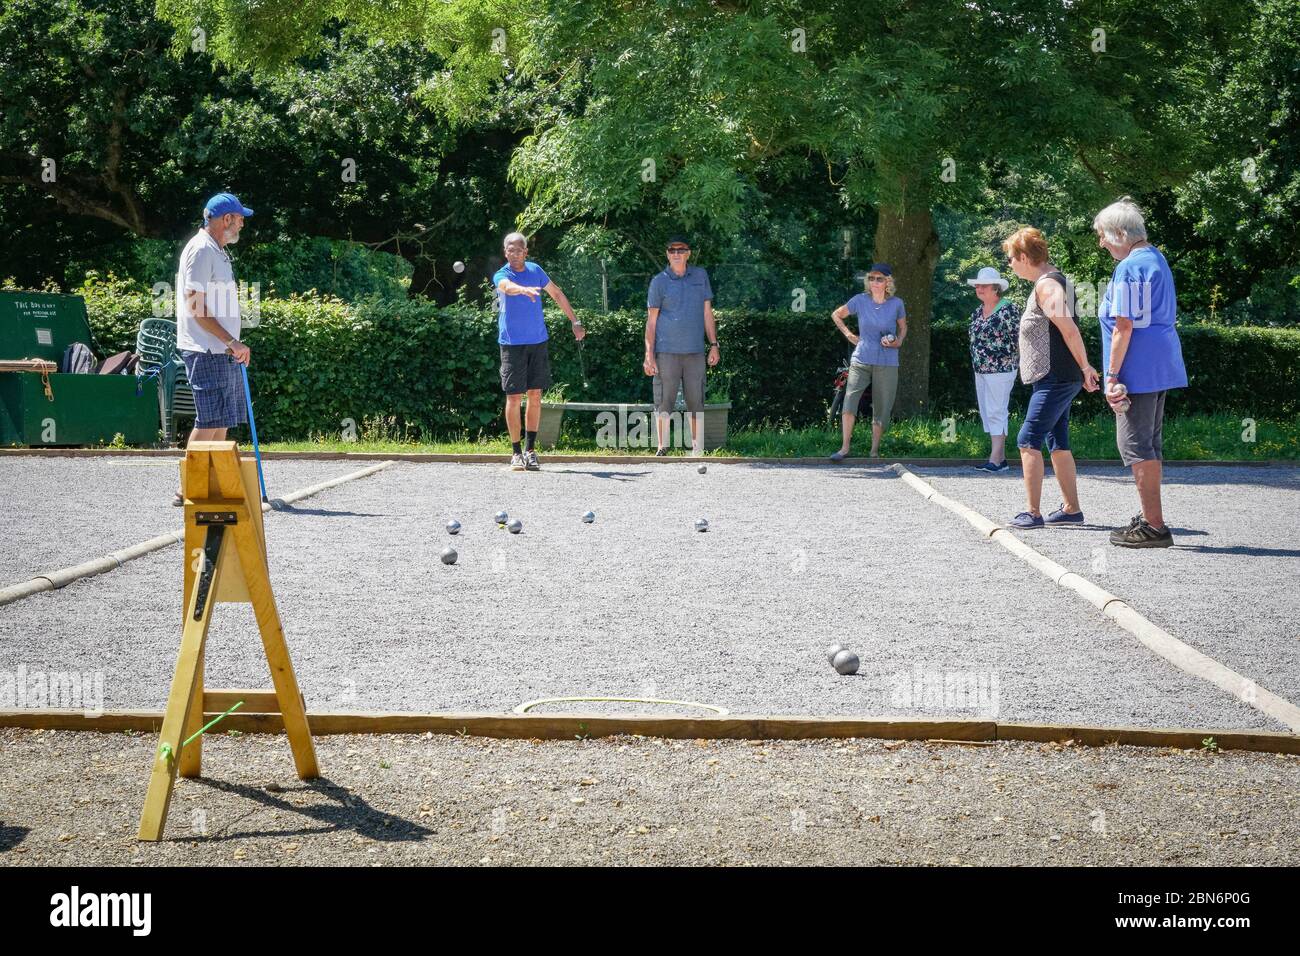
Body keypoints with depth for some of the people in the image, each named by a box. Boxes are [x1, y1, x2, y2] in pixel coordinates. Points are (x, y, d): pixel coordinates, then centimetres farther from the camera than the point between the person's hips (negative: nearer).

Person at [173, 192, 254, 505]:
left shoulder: (218, 251, 19)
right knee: (209, 421, -11)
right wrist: (232, 342, -20)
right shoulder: (200, 250, -12)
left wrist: (234, 344, 20)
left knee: (221, 421, 11)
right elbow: (195, 306, -19)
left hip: (223, 351, 10)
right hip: (206, 351, -10)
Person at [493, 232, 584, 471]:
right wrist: (525, 290, -53)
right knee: (514, 397, -4)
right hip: (512, 343, -4)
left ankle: (530, 449, 11)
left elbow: (557, 293, 21)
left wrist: (575, 321, 19)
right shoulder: (501, 275, -6)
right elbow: (508, 287, -31)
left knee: (535, 396, 4)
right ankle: (516, 453, 4)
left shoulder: (535, 270, 8)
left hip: (538, 342, 4)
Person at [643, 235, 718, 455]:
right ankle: (662, 448, 3)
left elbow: (707, 312, 13)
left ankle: (697, 448, 12)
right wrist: (649, 355, -4)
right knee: (664, 402, -3)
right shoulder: (659, 282, 2)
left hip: (695, 352, 2)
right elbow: (651, 320, 2)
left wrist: (714, 345, 7)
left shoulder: (700, 276, 10)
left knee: (696, 402, 4)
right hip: (667, 352, -2)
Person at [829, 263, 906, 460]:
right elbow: (836, 315, 15)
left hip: (887, 363, 0)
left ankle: (875, 450, 16)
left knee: (881, 407, 3)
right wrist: (848, 335, 6)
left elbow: (903, 327, 16)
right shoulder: (860, 300, -1)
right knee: (850, 399, -16)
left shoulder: (896, 303, -1)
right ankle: (845, 448, -12)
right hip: (861, 360, 0)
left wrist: (898, 342, -3)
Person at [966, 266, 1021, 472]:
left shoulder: (1008, 308, -10)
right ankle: (1001, 458, 13)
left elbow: (1017, 338, -9)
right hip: (980, 370, 9)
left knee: (996, 412, -10)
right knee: (987, 414, 9)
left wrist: (1009, 362, -6)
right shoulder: (977, 312, 14)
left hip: (1000, 369, -9)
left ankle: (995, 460, -11)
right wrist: (977, 363, 16)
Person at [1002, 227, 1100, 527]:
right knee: (1058, 443, 13)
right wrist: (1084, 368, 19)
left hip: (1055, 379, -11)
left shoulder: (1046, 285, -15)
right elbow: (1069, 330, 20)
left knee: (1028, 441, -9)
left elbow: (1069, 329, -21)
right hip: (1058, 378, 11)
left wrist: (1085, 367, -16)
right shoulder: (1051, 279, 17)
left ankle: (1033, 513, -9)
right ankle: (1071, 509, 18)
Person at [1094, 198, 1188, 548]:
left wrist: (1112, 375, -17)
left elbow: (1124, 326, -19)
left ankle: (1154, 526, -5)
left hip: (1138, 370, -10)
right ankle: (1150, 518, 24)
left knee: (1136, 445, -6)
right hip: (1162, 367, 10)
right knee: (1150, 444, 17)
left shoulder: (1129, 268, -15)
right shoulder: (1157, 259, 16)